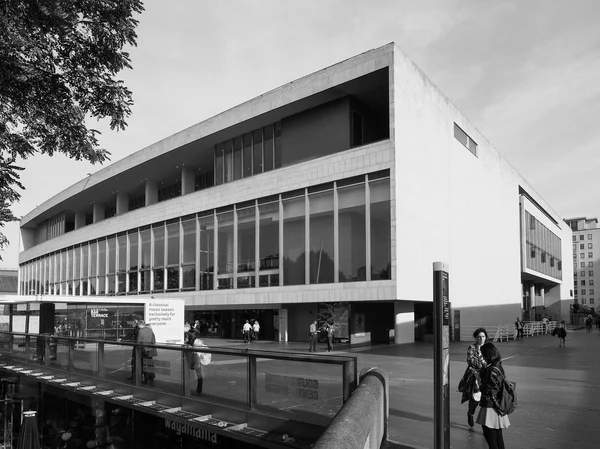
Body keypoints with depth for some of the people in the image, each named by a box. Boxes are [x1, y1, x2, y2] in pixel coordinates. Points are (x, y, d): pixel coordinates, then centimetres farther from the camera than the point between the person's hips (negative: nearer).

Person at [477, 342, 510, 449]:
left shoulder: (491, 371, -23)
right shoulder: (499, 367, 5)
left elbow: (486, 390, -19)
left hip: (490, 407, -9)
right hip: (497, 407, 9)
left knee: (491, 440, 1)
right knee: (498, 437, 19)